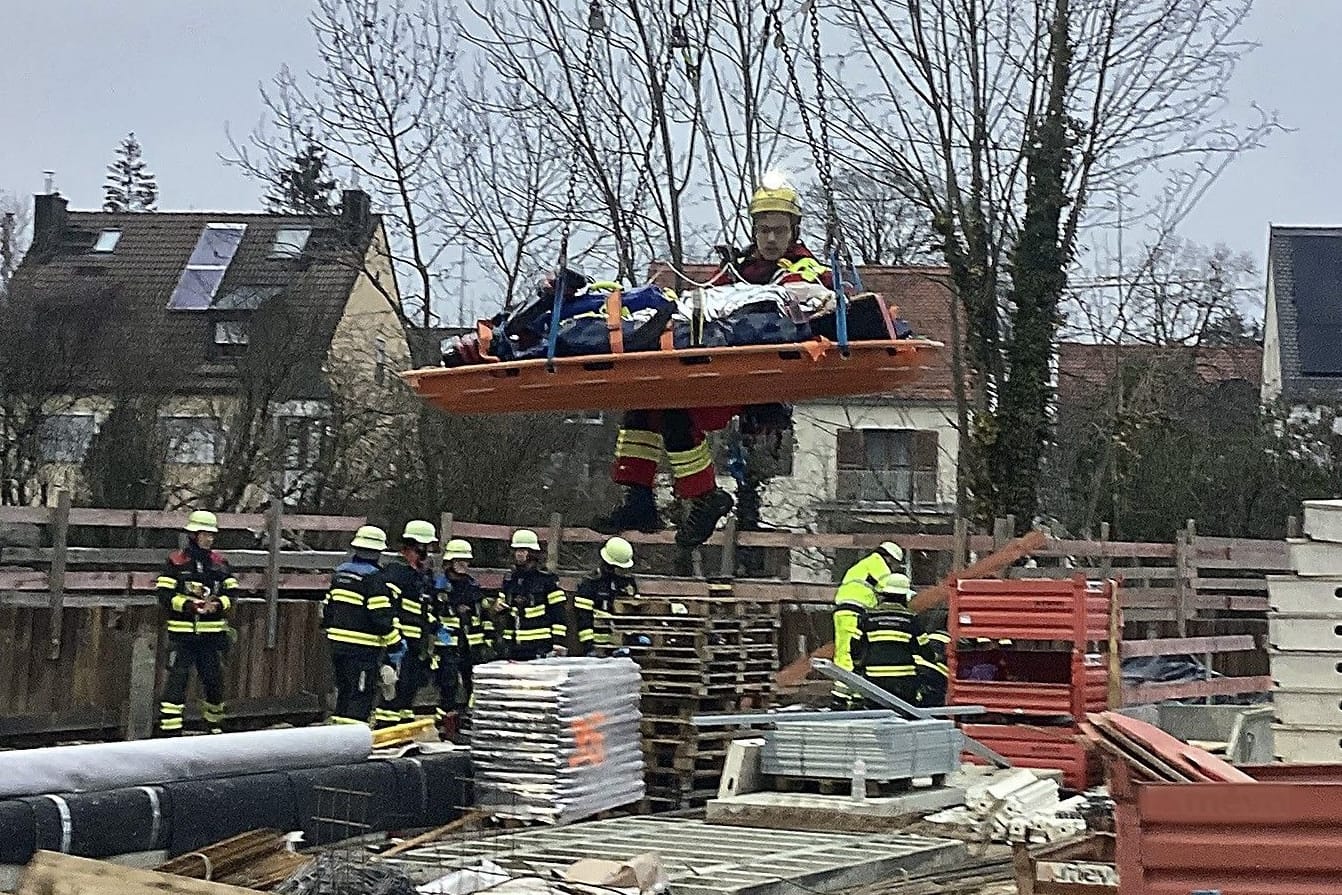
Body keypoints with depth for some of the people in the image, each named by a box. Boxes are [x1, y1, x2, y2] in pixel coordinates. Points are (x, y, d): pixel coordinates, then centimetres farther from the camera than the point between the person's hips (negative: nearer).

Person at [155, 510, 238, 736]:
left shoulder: (220, 562, 10)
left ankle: (215, 725, 31)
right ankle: (169, 729, -8)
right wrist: (189, 605, -20)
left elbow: (231, 591, 7)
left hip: (212, 633, 4)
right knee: (177, 678, -9)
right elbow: (165, 594, -7)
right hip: (182, 633, -4)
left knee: (214, 679, 11)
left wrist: (218, 605, -13)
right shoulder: (176, 562, -2)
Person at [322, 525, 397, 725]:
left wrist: (329, 629, 31)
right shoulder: (374, 577, -14)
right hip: (363, 648, -8)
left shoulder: (341, 571, 12)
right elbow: (382, 615, -17)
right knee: (362, 694, -4)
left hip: (338, 642, 8)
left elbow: (328, 605, 20)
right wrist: (394, 641, -9)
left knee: (344, 690, 19)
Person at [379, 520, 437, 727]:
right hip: (401, 639, -9)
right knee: (397, 684, -13)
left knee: (412, 685, 13)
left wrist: (431, 635, 26)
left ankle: (405, 720, 22)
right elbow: (387, 604, -20)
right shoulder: (397, 570, -12)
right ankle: (385, 725, -11)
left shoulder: (423, 573, 19)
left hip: (417, 643, 9)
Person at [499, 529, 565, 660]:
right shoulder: (509, 579, 14)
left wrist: (558, 643, -10)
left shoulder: (546, 579, -3)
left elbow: (560, 612, -4)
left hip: (540, 647, -5)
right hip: (514, 647, 6)